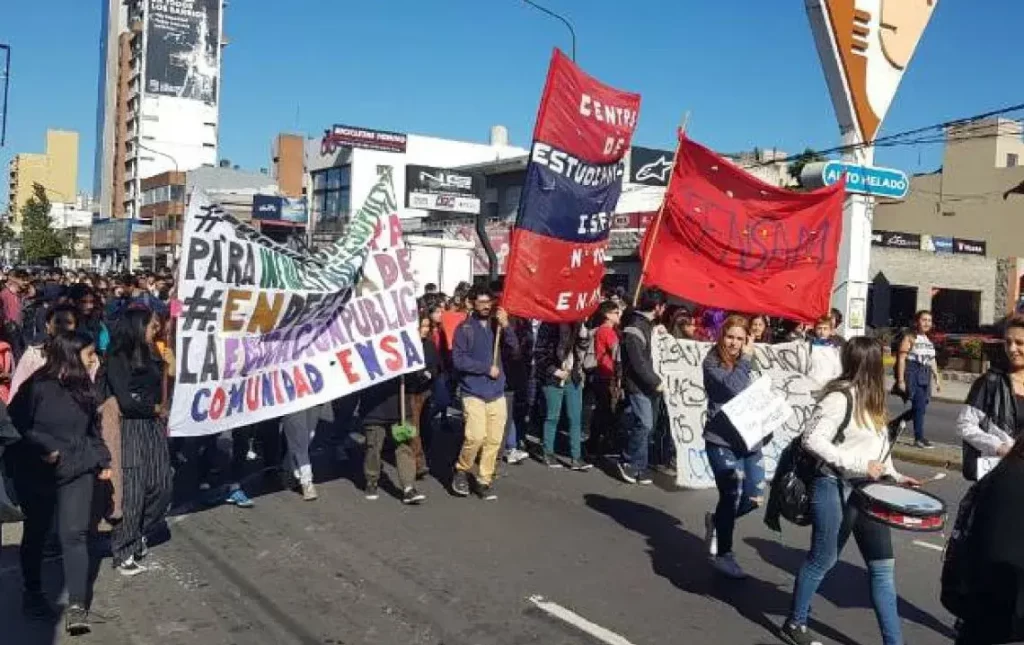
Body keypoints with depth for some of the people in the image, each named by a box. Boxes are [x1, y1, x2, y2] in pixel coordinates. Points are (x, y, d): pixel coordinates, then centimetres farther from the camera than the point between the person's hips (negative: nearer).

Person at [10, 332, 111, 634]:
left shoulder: (84, 387, 4)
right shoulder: (36, 386, -13)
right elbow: (16, 425, -13)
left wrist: (103, 460, 13)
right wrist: (43, 449, -19)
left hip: (78, 472, 3)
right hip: (37, 475, -3)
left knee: (75, 534, -5)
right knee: (36, 534, 14)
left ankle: (77, 606, -6)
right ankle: (33, 593, 33)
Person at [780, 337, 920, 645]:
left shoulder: (870, 398, 12)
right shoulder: (839, 397, -17)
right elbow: (813, 440, -24)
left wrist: (895, 476, 11)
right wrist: (859, 465, -24)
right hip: (836, 490, -8)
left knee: (883, 566, 7)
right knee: (823, 560, 6)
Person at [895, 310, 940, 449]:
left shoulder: (929, 340, 16)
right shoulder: (910, 338, -6)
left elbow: (932, 361, 21)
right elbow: (901, 359, -11)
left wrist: (937, 379, 16)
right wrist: (900, 380, -17)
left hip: (925, 376, 8)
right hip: (913, 374, -8)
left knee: (920, 406, 7)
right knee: (920, 406, -12)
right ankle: (919, 438, -4)